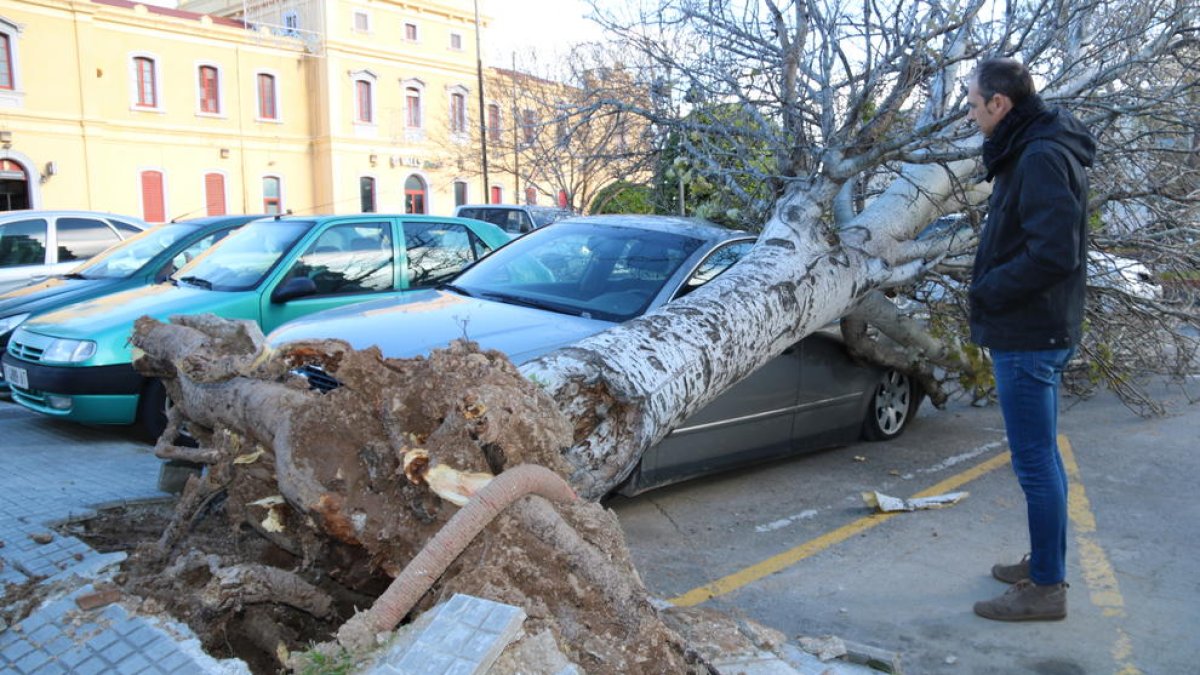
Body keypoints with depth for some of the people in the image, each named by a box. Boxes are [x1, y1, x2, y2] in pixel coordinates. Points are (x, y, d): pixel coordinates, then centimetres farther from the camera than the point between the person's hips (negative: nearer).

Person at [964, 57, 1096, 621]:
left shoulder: (1042, 157, -18)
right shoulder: (1030, 151, 13)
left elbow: (1055, 254, -25)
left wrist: (988, 292, -14)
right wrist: (991, 289, 7)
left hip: (1028, 338, -10)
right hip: (1035, 332, 10)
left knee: (1035, 460, -2)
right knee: (1040, 456, 18)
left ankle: (1047, 587, 9)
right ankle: (1046, 563, 32)